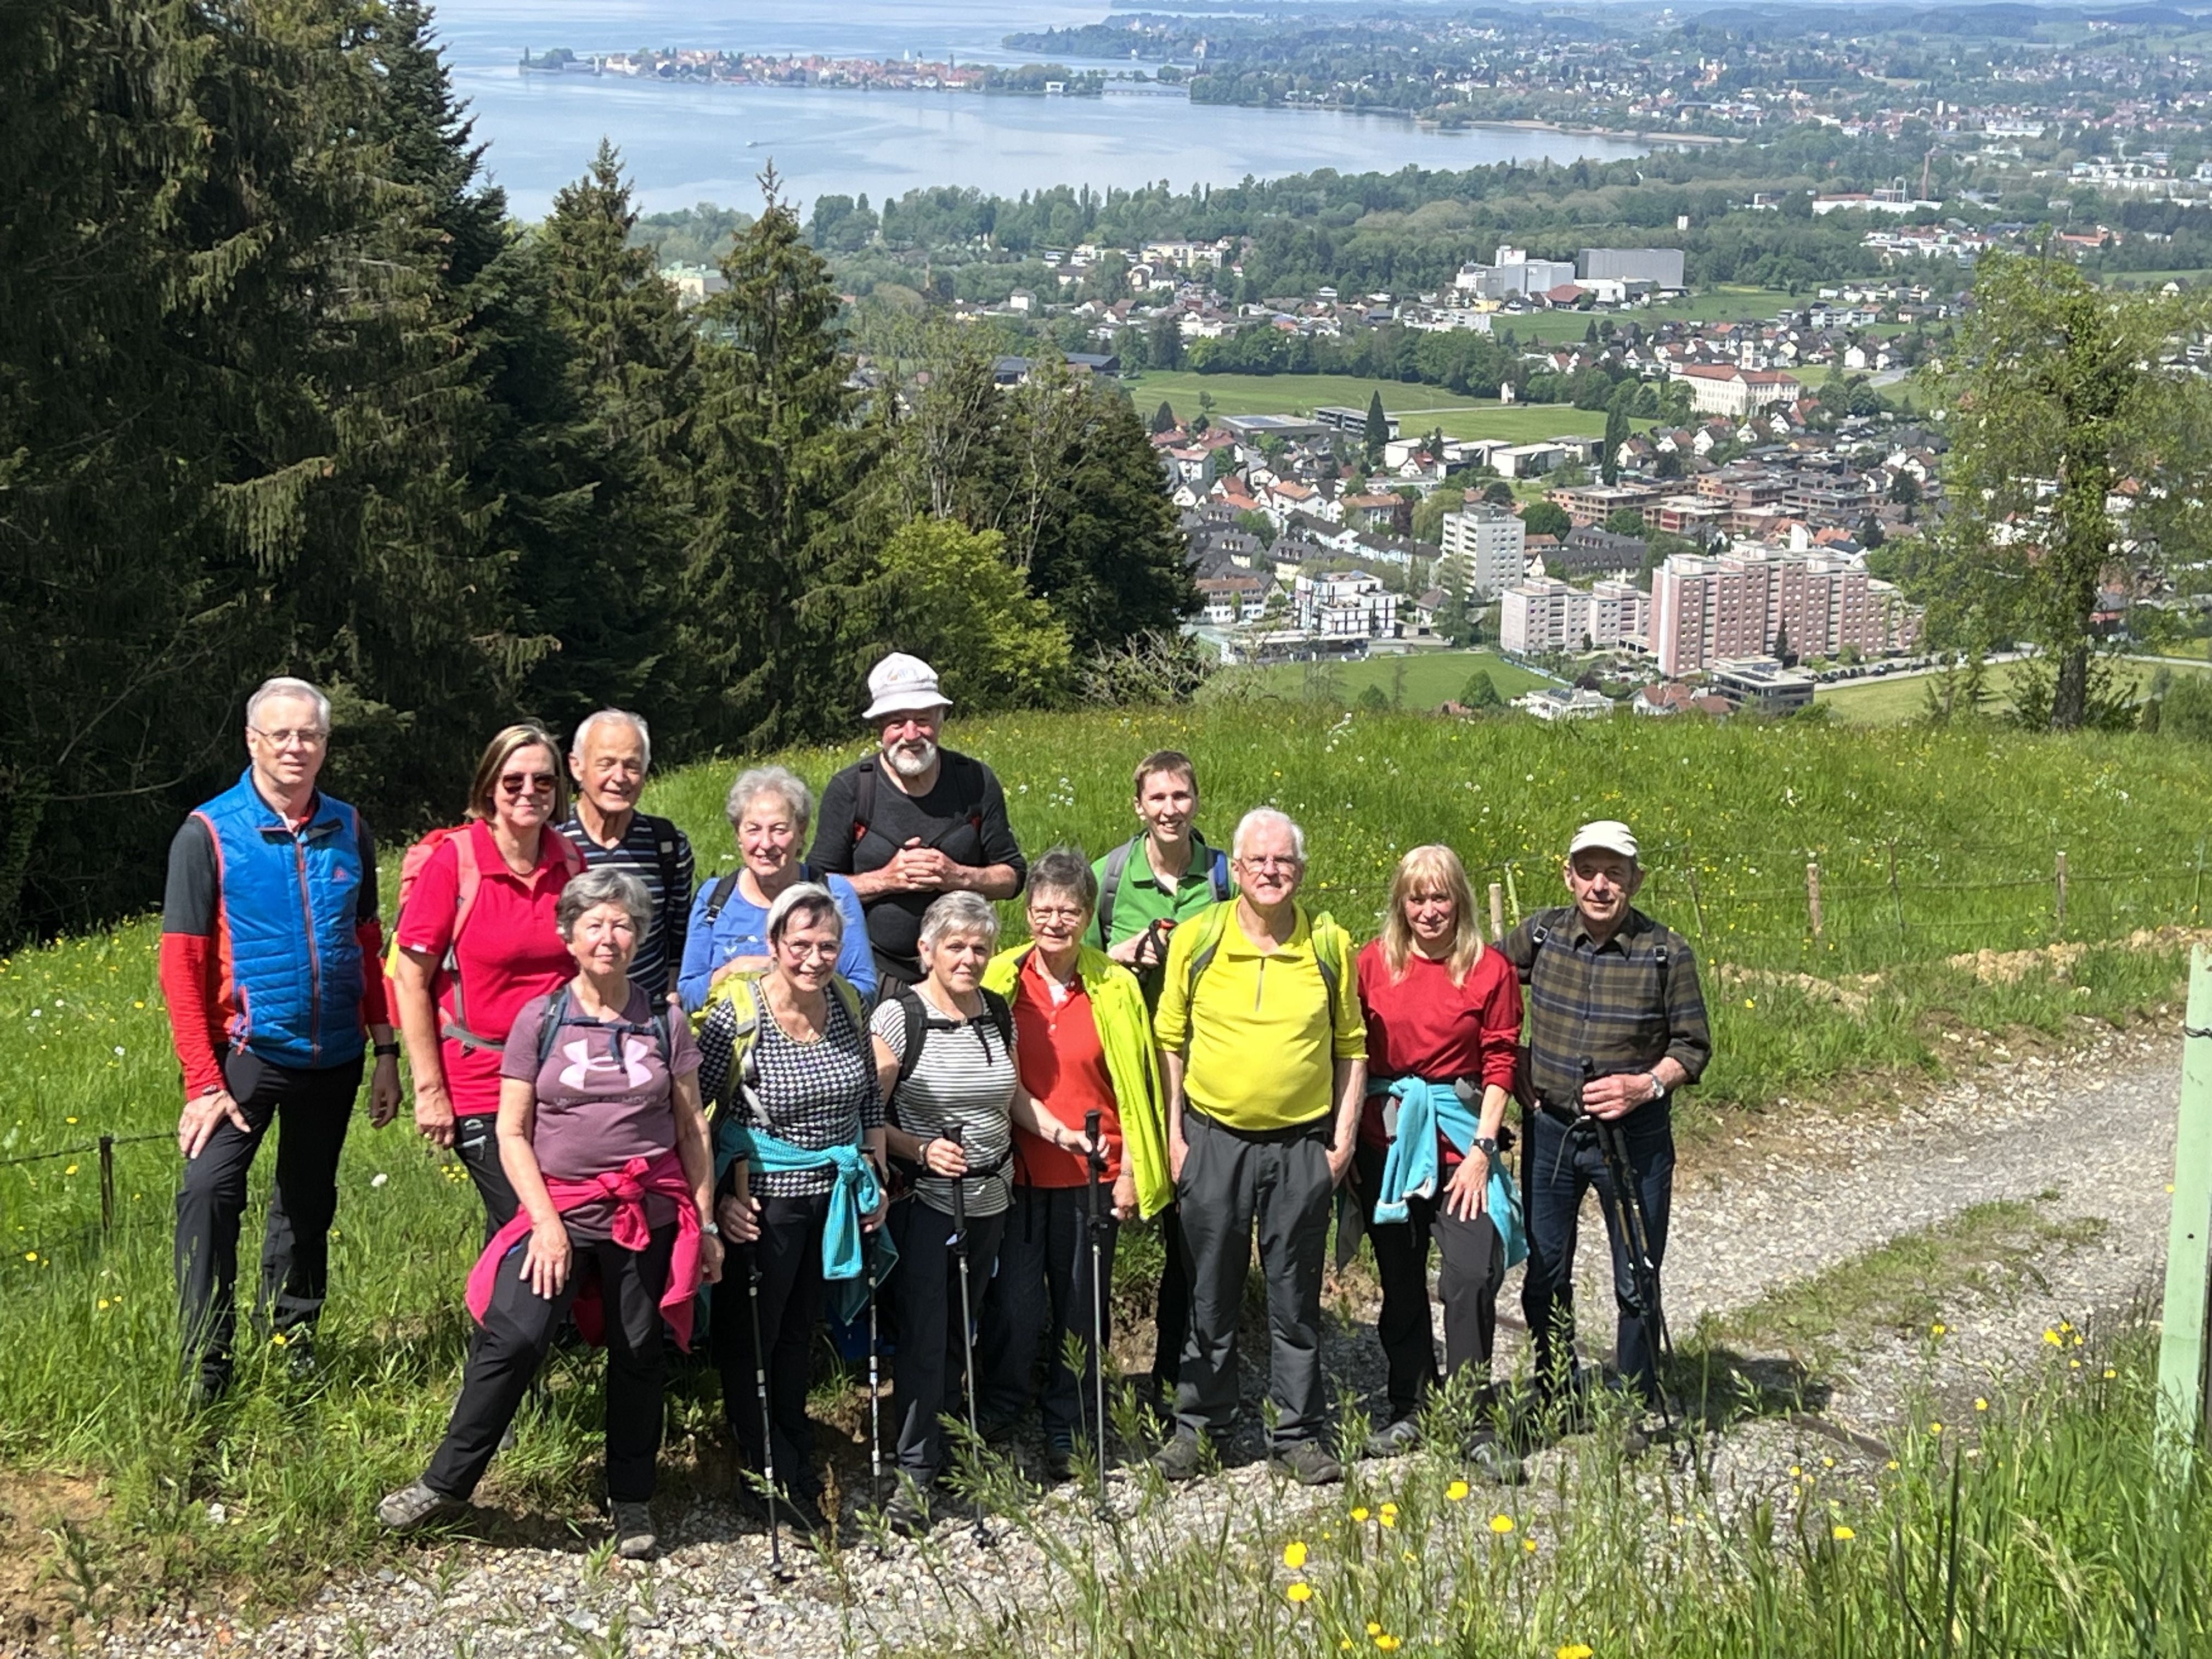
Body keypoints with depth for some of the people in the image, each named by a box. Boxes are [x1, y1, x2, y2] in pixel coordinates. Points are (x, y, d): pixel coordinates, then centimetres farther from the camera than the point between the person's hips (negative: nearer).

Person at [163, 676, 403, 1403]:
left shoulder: (348, 832, 5)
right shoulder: (208, 833, -7)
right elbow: (182, 963, -10)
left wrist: (387, 1051, 6)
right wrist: (203, 1081, -16)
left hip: (333, 1055, 4)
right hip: (250, 1050, -4)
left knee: (309, 1204, 14)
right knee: (210, 1189, -17)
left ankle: (294, 1347, 29)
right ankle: (205, 1371, -11)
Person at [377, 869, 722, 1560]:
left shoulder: (664, 1024, 5)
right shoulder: (540, 1020, 0)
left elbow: (691, 1128, 9)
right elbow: (512, 1131, -1)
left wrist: (705, 1223, 6)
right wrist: (547, 1222, -10)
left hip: (650, 1215, 2)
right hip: (562, 1209, -1)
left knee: (638, 1355, 8)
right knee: (509, 1339, -16)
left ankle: (632, 1502, 23)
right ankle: (447, 1483, -3)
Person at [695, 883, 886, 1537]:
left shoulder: (848, 1005, -1)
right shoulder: (736, 1012, -17)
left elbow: (869, 1097, 12)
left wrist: (875, 1176, 8)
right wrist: (719, 1199, -16)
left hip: (834, 1195, 5)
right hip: (763, 1199, -5)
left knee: (800, 1335, 18)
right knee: (750, 1336, 4)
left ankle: (796, 1466, 32)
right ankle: (771, 1475, 18)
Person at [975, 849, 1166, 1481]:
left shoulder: (1115, 987, 1)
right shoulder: (998, 980, 0)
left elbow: (1135, 1084, 5)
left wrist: (1131, 1168, 1)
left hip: (1091, 1173, 1)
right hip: (1014, 1172, -1)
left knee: (1081, 1308, 9)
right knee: (1013, 1307, -4)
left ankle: (1068, 1437, 24)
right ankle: (998, 1430, 16)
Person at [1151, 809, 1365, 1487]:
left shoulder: (1330, 943, 2)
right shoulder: (1196, 938, -1)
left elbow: (1351, 1046, 8)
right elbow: (1170, 1041, 4)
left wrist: (1344, 1136, 2)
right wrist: (1173, 1134, 0)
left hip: (1302, 1144, 1)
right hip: (1214, 1139, 0)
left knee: (1297, 1297, 8)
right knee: (1211, 1295, 8)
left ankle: (1300, 1434, 17)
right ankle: (1197, 1425, 20)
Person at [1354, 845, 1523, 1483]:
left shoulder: (1490, 968, -1)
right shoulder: (1374, 961, 5)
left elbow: (1500, 1065, -1)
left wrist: (1482, 1149, -9)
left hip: (1458, 1136, -2)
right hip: (1385, 1136, 3)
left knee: (1472, 1274, -13)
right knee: (1400, 1279, 10)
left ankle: (1476, 1425, -4)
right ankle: (1408, 1411, 23)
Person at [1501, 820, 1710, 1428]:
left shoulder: (1667, 952, -10)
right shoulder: (1539, 934, -3)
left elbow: (1693, 1045, -1)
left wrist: (1648, 1084, -19)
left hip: (1633, 1134, -3)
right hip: (1548, 1128, 3)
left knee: (1637, 1281, 5)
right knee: (1544, 1277, 12)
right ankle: (1553, 1402, 29)